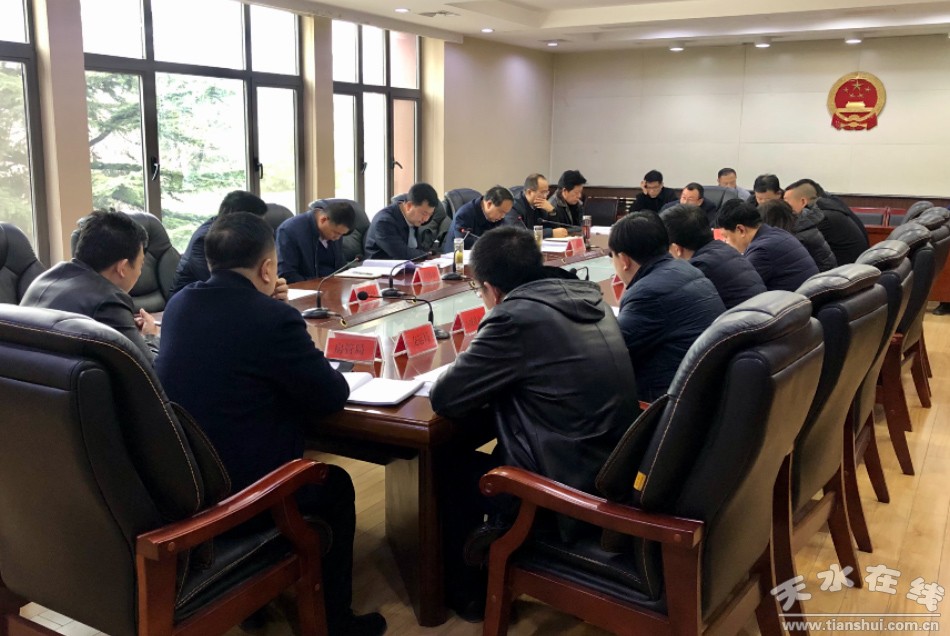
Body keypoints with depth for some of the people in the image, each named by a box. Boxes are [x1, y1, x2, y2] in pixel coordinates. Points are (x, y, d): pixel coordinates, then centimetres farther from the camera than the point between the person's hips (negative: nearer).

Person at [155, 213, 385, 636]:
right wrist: (306, 362, 9)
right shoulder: (273, 317, -19)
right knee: (336, 485, 20)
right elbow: (333, 397, -11)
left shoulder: (178, 305, 2)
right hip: (241, 494, -7)